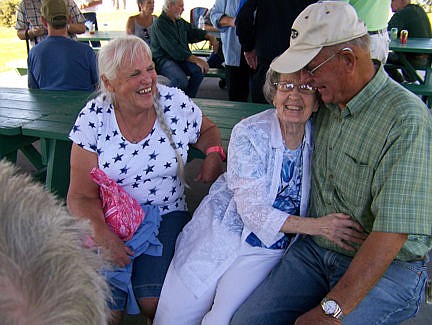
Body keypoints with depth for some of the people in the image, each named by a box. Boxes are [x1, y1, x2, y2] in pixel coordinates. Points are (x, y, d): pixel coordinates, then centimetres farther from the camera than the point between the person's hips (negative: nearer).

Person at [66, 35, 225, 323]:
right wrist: (103, 236, -27)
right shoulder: (93, 118, -8)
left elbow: (208, 130, 17)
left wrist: (213, 154, -7)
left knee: (154, 299, -20)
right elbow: (81, 196, -8)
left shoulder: (176, 103, -5)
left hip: (166, 216, 1)